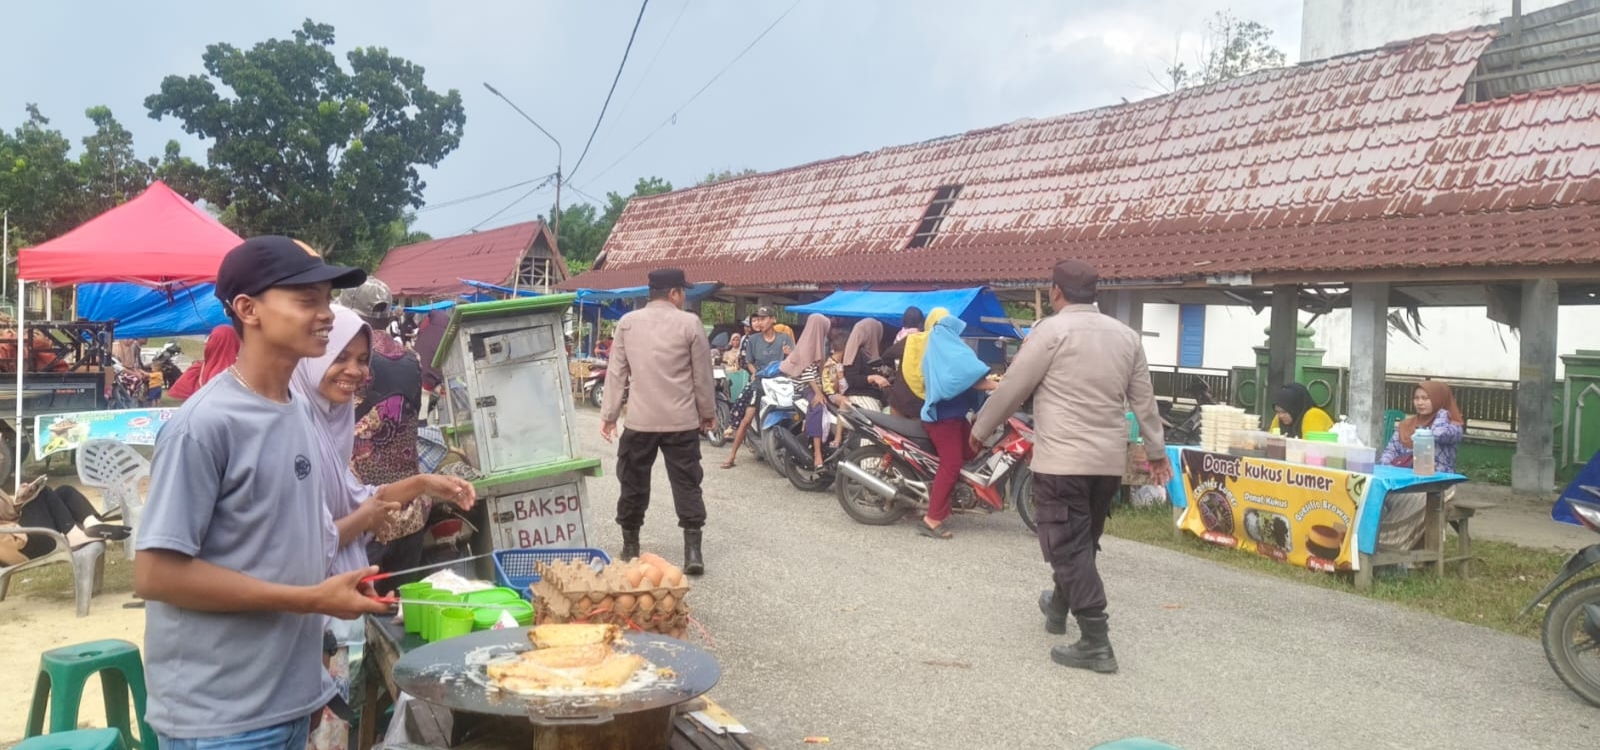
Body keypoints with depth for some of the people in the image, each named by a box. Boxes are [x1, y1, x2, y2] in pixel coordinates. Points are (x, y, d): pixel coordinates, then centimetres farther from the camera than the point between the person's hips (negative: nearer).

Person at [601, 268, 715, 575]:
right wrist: (708, 412, 11)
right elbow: (702, 375, -2)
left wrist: (608, 414, 8)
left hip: (640, 420, 2)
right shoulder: (690, 323, -5)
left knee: (634, 482, 13)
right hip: (682, 420, -2)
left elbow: (616, 373, 2)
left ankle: (630, 545, 22)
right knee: (686, 483, 3)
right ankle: (692, 550, 0)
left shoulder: (627, 322, 2)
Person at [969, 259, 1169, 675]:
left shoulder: (1052, 330, -9)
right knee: (1082, 541, 22)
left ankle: (1095, 643, -7)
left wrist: (980, 430, 7)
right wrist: (1155, 450, 24)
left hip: (1062, 459, -7)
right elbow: (1144, 400, 14)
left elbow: (1012, 389, -6)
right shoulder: (1126, 335, 10)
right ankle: (1059, 606, 42)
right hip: (1109, 460, 7)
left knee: (1069, 547, -3)